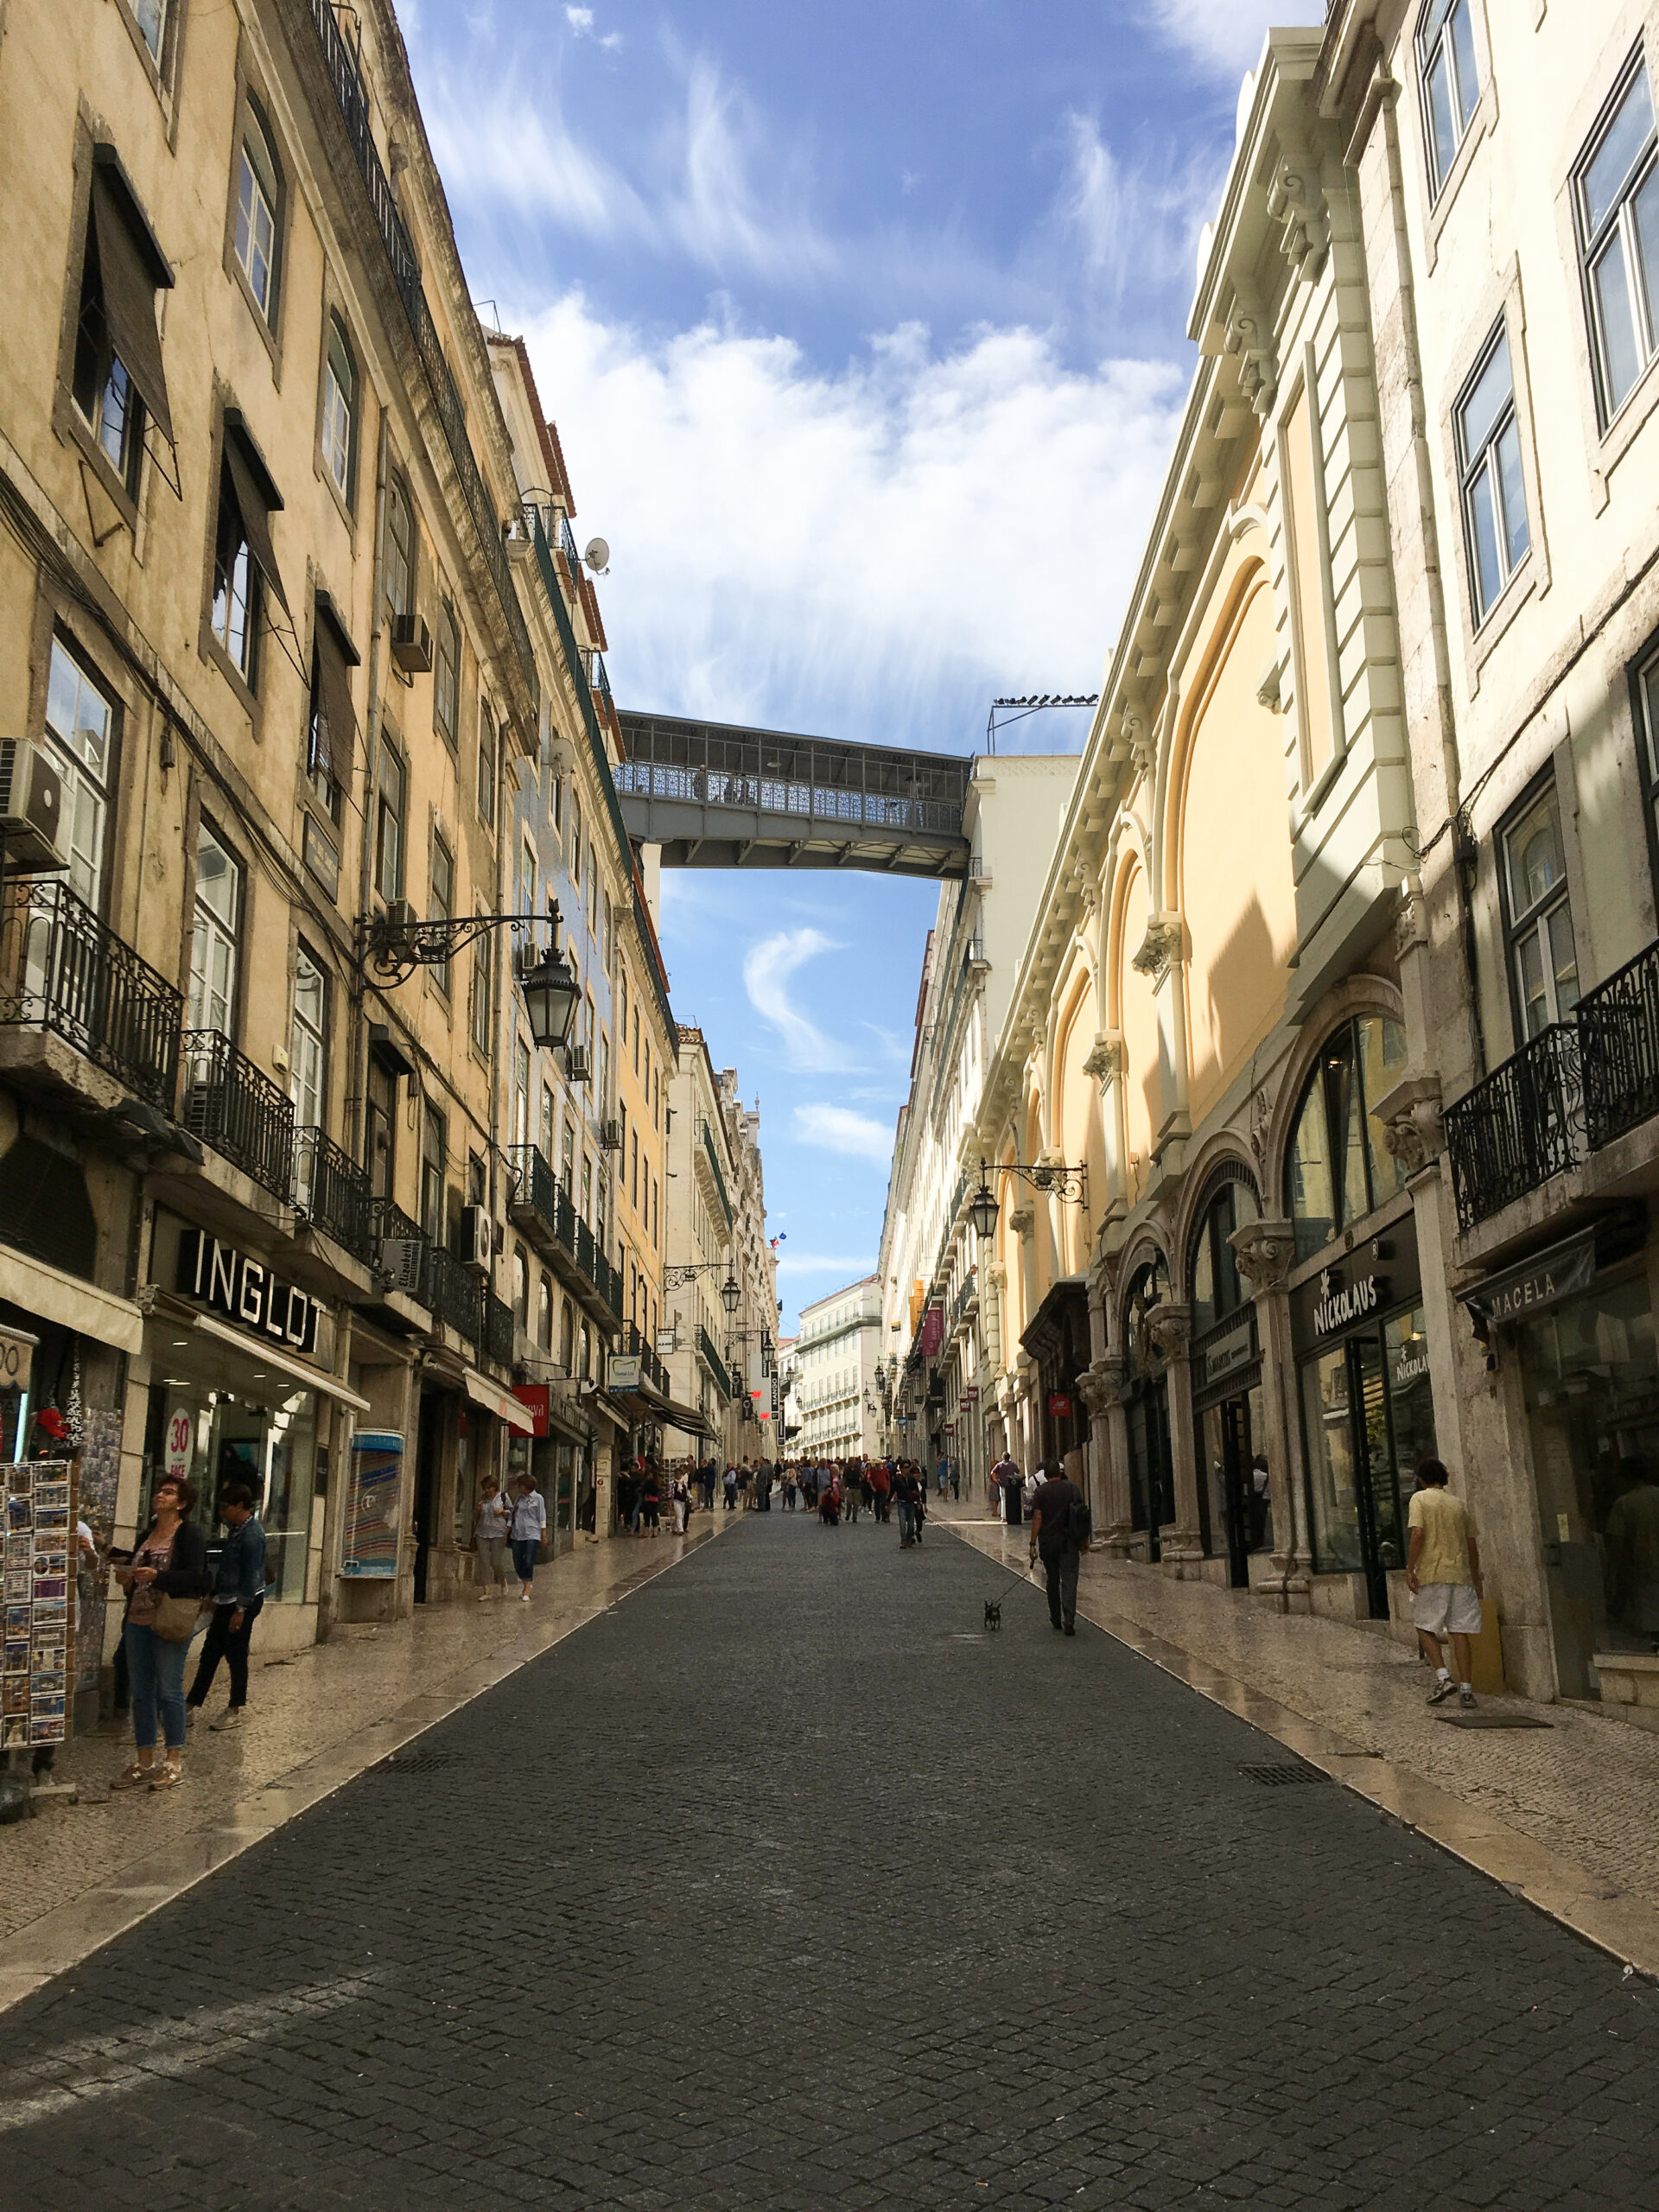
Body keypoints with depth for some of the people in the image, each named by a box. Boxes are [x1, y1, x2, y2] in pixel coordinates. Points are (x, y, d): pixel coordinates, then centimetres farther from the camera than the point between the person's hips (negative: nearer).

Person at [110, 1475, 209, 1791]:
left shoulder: (190, 1535, -6)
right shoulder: (146, 1535, 17)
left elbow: (195, 1575, -16)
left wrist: (158, 1576, -27)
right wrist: (127, 1578, 3)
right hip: (138, 1621, 8)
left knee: (169, 1690, -5)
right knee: (141, 1692, 10)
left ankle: (175, 1762, 3)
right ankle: (144, 1762, 17)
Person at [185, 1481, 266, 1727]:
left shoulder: (251, 1534, -17)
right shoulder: (236, 1530, 14)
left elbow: (251, 1575, -20)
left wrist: (241, 1610, -21)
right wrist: (213, 1596, 23)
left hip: (242, 1603, -10)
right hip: (226, 1602, 10)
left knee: (236, 1656, -1)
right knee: (209, 1654, 10)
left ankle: (234, 1712, 8)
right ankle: (191, 1706, 15)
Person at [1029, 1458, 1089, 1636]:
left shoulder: (1041, 1491, -5)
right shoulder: (1072, 1488, 1)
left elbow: (1037, 1518, -9)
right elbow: (1082, 1514, 4)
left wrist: (1033, 1544, -6)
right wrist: (1085, 1540, 12)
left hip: (1048, 1542, 0)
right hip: (1069, 1541, 0)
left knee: (1052, 1581, 15)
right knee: (1069, 1581, -3)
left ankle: (1055, 1620, 25)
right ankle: (1069, 1622, -14)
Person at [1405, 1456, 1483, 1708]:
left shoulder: (1421, 1499, 0)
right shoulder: (1459, 1504, 14)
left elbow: (1418, 1534, -14)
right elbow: (1472, 1545, 15)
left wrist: (1409, 1569, -11)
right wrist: (1475, 1579, 23)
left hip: (1431, 1574, -4)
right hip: (1460, 1574, 4)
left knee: (1426, 1627, 7)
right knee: (1460, 1632, 3)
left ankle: (1443, 1677, -8)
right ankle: (1466, 1689, 0)